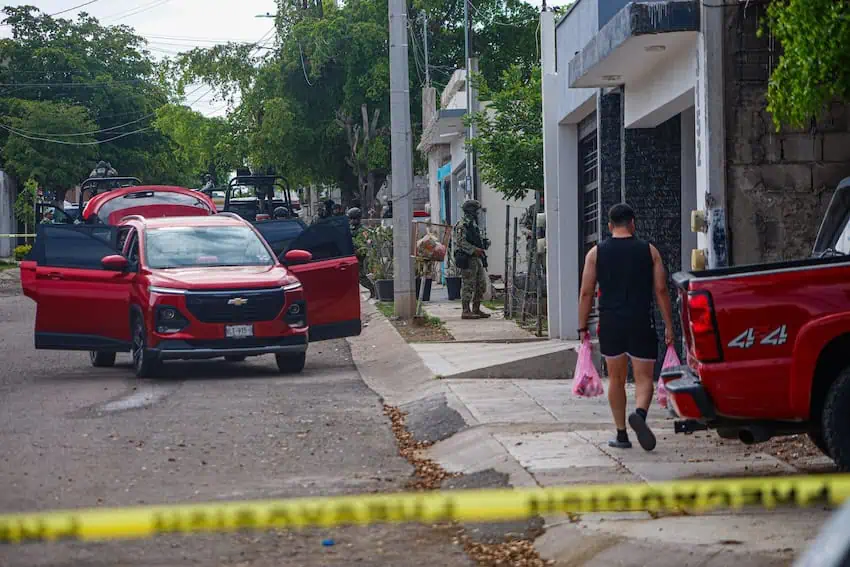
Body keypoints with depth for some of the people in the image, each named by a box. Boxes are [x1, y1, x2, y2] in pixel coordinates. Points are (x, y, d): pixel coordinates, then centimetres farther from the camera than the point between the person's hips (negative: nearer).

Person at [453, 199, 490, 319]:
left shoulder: (473, 224, 20)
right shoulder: (462, 225, -11)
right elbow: (461, 242, -21)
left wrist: (482, 246, 15)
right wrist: (474, 250, -25)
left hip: (477, 259, 10)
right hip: (468, 260, -10)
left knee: (481, 285, 10)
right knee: (468, 286, -8)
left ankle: (476, 309, 17)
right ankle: (466, 311, -5)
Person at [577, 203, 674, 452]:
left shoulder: (596, 253, 4)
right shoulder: (649, 251, 3)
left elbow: (586, 293, 1)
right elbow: (661, 290, 0)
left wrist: (583, 328, 6)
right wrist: (668, 326, 4)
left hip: (610, 324, 1)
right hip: (642, 322, -1)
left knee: (616, 379, 13)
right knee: (644, 377, 1)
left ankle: (621, 434, 15)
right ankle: (639, 413, -28)